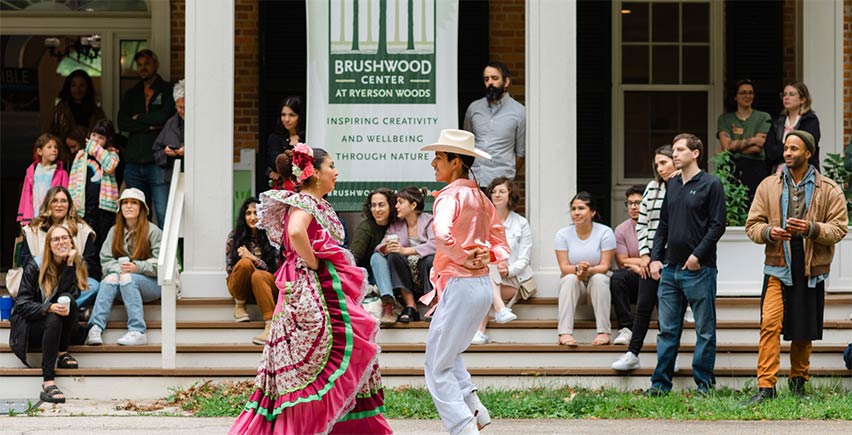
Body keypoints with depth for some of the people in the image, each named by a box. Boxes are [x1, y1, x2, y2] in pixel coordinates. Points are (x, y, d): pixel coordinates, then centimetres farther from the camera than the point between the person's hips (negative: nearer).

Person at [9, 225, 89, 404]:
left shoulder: (76, 266, 2)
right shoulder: (34, 267, -8)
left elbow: (72, 294, -15)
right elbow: (22, 304, -14)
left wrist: (69, 264, -20)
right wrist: (49, 308, -31)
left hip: (59, 329, 3)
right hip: (30, 325, -3)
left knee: (67, 300, -27)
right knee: (54, 319, -36)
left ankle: (62, 353, -17)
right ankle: (47, 381, -46)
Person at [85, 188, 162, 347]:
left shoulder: (153, 231, -1)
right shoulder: (115, 231, 11)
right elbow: (105, 260, 3)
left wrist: (136, 267, -23)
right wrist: (119, 268, -18)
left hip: (151, 283, -3)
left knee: (127, 278, -33)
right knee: (111, 277, -29)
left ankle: (138, 332, -40)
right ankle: (95, 328, -44)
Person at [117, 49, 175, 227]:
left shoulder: (167, 91, 6)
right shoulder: (131, 95, 20)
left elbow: (164, 117, -11)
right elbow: (122, 123, 5)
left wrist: (139, 118, 3)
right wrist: (149, 126, -7)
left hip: (158, 163, -5)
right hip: (134, 163, 5)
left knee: (163, 215, -12)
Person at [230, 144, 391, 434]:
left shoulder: (316, 204, 18)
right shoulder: (303, 202, -11)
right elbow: (295, 232, -32)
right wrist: (313, 263, -21)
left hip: (328, 292, 10)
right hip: (313, 294, -10)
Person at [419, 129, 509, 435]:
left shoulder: (451, 195, -13)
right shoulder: (480, 198, 14)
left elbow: (442, 235, -32)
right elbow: (500, 243, 19)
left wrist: (466, 258, -18)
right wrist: (485, 255, 1)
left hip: (459, 286, -9)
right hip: (483, 286, 9)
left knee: (437, 368, -1)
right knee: (448, 355, 26)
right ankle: (474, 408, 15)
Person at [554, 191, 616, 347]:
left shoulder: (605, 232, -6)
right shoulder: (562, 234, -1)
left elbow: (604, 266, -12)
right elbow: (564, 267, -9)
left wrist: (589, 271, -32)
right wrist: (577, 269, -31)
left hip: (598, 282, -1)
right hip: (574, 286, 1)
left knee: (599, 278, -34)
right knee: (570, 279, -32)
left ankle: (603, 332, -37)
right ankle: (564, 333, -43)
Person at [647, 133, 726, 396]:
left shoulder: (710, 185, -4)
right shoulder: (672, 185, 15)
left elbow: (717, 225, -8)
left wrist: (698, 255, -15)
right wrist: (655, 257, 8)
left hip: (699, 269, -6)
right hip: (670, 268, 6)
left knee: (705, 330, 2)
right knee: (667, 330, 7)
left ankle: (704, 383, 7)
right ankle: (661, 383, 11)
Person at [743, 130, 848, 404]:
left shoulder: (829, 190, 3)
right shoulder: (768, 186, 8)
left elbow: (839, 228, -2)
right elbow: (752, 225, 8)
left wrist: (811, 228, -19)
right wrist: (769, 232, -14)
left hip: (812, 269, 0)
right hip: (778, 267, 0)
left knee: (804, 332, 9)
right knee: (770, 325, -13)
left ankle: (798, 380, 27)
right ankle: (766, 387, -14)